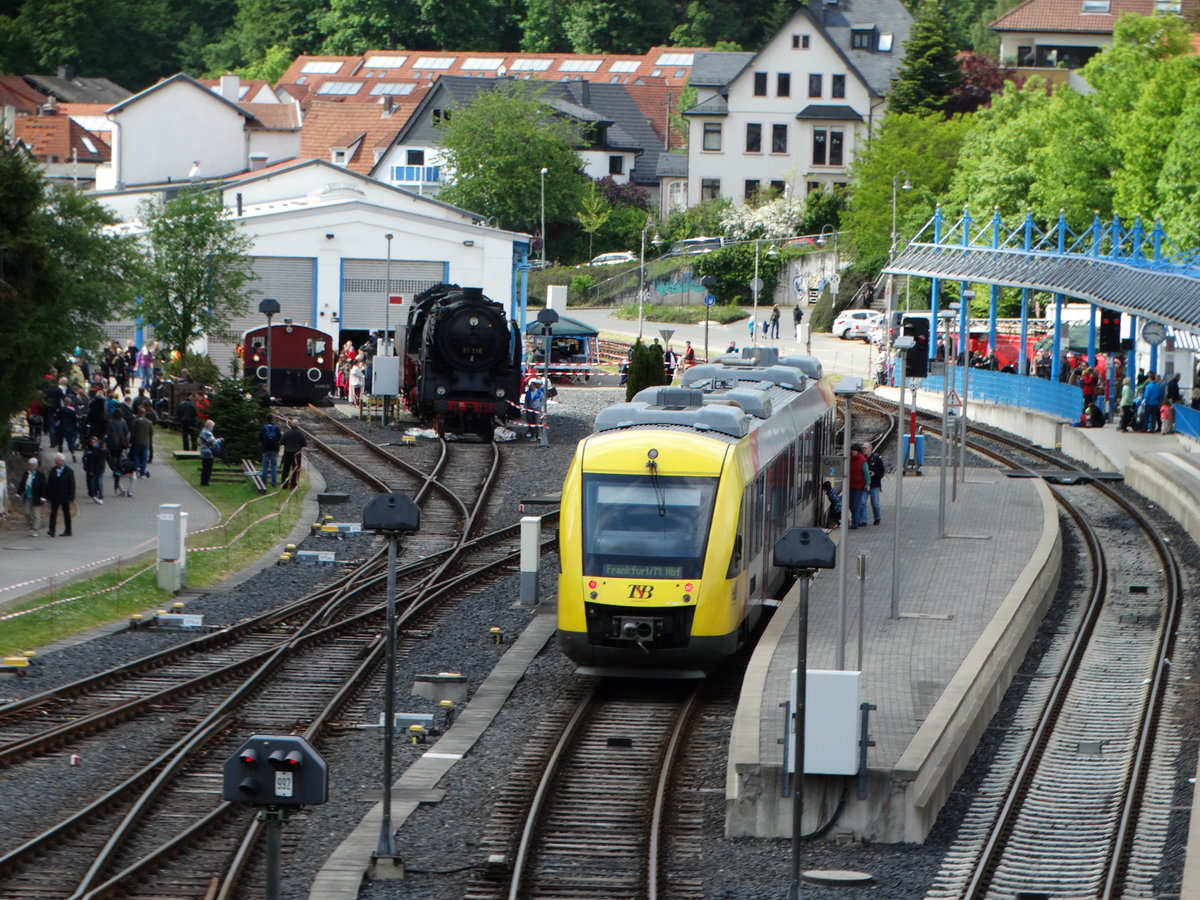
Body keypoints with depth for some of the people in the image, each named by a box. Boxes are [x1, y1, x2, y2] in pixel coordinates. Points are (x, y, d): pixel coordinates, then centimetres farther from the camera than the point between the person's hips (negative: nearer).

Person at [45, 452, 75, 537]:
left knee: (66, 514, 8)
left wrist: (71, 497, -9)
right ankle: (52, 530, -12)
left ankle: (67, 531, 16)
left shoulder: (69, 471, -5)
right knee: (53, 513, -8)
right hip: (54, 497, 2)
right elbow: (49, 484, 7)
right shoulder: (53, 470, 4)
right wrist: (48, 496, 2)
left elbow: (72, 485, -4)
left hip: (65, 497, -2)